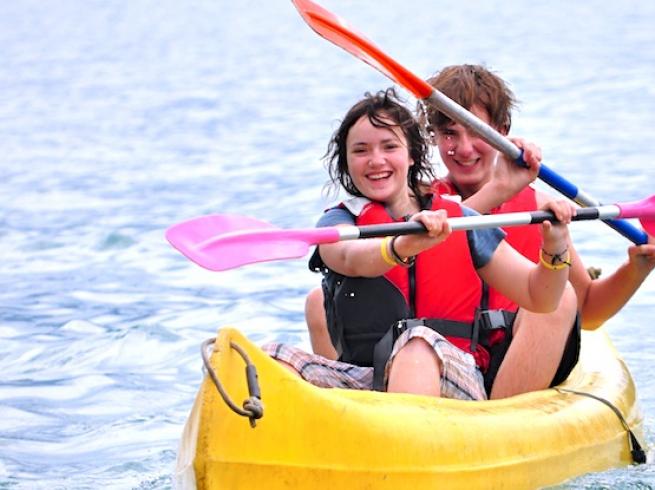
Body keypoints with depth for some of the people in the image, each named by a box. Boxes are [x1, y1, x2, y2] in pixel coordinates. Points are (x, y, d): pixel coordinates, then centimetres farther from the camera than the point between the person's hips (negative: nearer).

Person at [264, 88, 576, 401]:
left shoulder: (459, 222, 16)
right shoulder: (337, 222, 13)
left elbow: (538, 297, 11)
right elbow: (351, 258, -14)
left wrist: (554, 250, -12)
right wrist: (402, 246, -38)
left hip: (451, 381, -1)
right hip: (363, 383, 1)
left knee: (418, 341, -36)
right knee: (275, 358, -25)